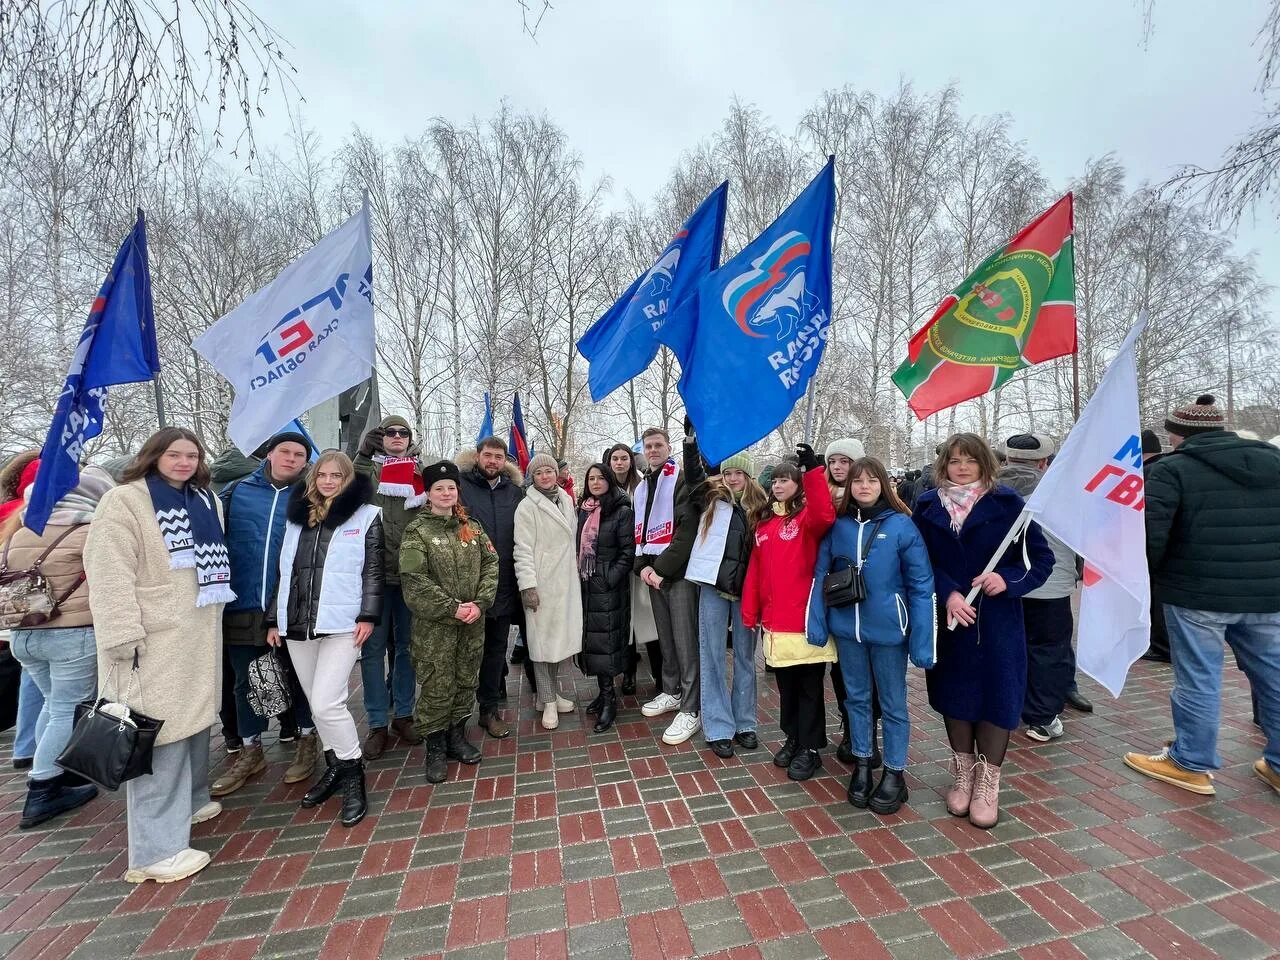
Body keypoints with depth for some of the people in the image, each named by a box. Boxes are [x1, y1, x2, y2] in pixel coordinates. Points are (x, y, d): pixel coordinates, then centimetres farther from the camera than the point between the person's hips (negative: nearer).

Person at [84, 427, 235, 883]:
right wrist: (124, 638, -20)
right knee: (160, 733, -4)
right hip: (155, 641, -7)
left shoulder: (206, 501, 12)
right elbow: (110, 575, -16)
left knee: (194, 719, 18)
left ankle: (191, 800, 37)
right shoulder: (124, 501, -10)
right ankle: (157, 849, 6)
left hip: (199, 635, 7)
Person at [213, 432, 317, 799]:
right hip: (243, 607, 2)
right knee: (246, 681, 15)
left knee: (299, 676, 12)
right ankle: (250, 752, 34)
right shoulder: (236, 491, 4)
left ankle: (307, 741, 30)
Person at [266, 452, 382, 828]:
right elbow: (285, 571, 17)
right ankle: (335, 767, 31)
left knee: (326, 702, -11)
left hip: (342, 623, -5)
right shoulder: (297, 516, 13)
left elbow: (374, 570, -5)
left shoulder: (366, 515, -1)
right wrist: (274, 619, 15)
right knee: (316, 703, 14)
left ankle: (353, 775, 8)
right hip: (297, 624, 6)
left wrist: (367, 615, -13)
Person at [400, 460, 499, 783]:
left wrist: (480, 603, -9)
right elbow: (415, 579, -13)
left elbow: (491, 563, 3)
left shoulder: (472, 527, 7)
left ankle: (457, 736, 33)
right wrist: (452, 609, -16)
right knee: (437, 686, 3)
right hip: (434, 624, -4)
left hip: (473, 622, 4)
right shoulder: (416, 532, -5)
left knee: (466, 681, 14)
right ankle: (435, 748, 22)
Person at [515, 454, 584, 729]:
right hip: (542, 583, -6)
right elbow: (523, 549, -11)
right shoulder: (527, 506, -6)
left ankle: (552, 691, 27)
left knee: (566, 637, 8)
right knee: (543, 640, 2)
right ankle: (548, 701, 16)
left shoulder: (566, 500, 12)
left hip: (567, 582, 6)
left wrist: (576, 571, 17)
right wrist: (527, 585, -17)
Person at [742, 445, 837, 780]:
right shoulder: (764, 520, 11)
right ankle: (793, 739, 36)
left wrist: (813, 469, -36)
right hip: (775, 618, 6)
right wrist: (749, 611, 8)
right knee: (785, 684, 18)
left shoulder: (807, 515, -5)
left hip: (805, 616, -5)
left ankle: (810, 749, 23)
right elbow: (755, 568, 10)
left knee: (809, 686, 8)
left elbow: (825, 516, -32)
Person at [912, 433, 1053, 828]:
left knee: (996, 695, 5)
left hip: (997, 623, -1)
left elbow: (1042, 558, -2)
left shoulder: (1006, 503, -4)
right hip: (948, 620, 1)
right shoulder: (928, 506, -1)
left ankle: (988, 782, 24)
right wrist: (948, 594, -17)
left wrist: (1008, 580, -18)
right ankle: (963, 773, 30)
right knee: (955, 693, 11)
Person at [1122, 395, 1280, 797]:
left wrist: (1147, 573, 0)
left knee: (1198, 680, 4)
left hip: (1198, 594, -6)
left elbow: (1150, 535, -17)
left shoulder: (1173, 469, -11)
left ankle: (1191, 764, 17)